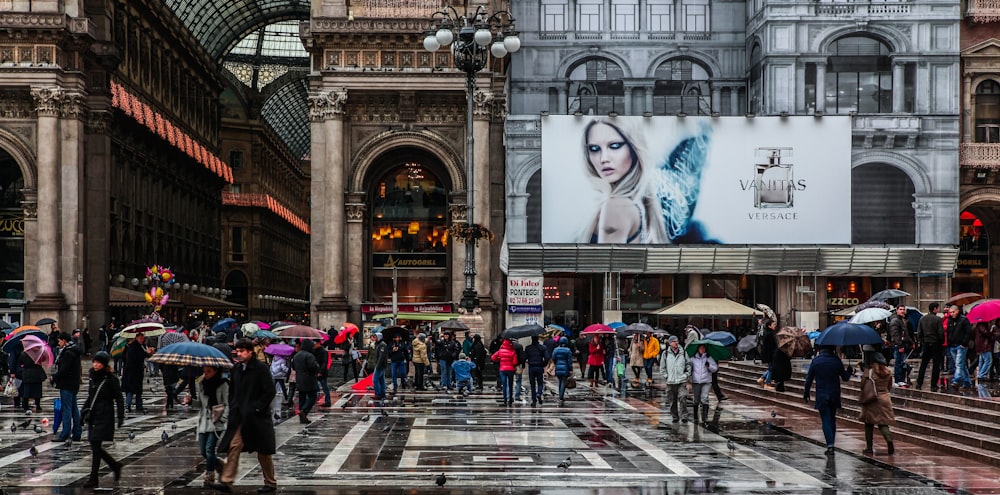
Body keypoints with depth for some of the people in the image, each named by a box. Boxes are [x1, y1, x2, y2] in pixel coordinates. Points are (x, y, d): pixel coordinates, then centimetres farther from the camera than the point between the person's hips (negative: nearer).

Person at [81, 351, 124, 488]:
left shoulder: (111, 379, -8)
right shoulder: (94, 377, 13)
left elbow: (119, 399, -8)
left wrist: (120, 417, -14)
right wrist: (84, 411, 19)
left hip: (104, 417, -8)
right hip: (93, 417, 8)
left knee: (95, 446, -9)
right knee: (95, 447, 7)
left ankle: (93, 479, -4)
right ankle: (115, 466, 26)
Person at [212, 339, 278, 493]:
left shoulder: (261, 368, -10)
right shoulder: (237, 368, 8)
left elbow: (270, 392, -11)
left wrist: (257, 408, -14)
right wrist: (233, 407, 9)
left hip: (257, 417, -5)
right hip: (239, 417, 5)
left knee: (263, 452, 5)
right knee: (234, 446, -7)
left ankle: (271, 483, 17)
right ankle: (226, 482, -10)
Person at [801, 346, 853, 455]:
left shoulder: (815, 361, -6)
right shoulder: (836, 360, -4)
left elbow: (809, 379, -2)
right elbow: (845, 377, 5)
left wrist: (805, 394, 10)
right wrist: (849, 371, 27)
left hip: (821, 396, -2)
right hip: (834, 396, 2)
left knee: (826, 420, -1)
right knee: (832, 420, 15)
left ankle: (830, 445, -13)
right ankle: (831, 444, 18)